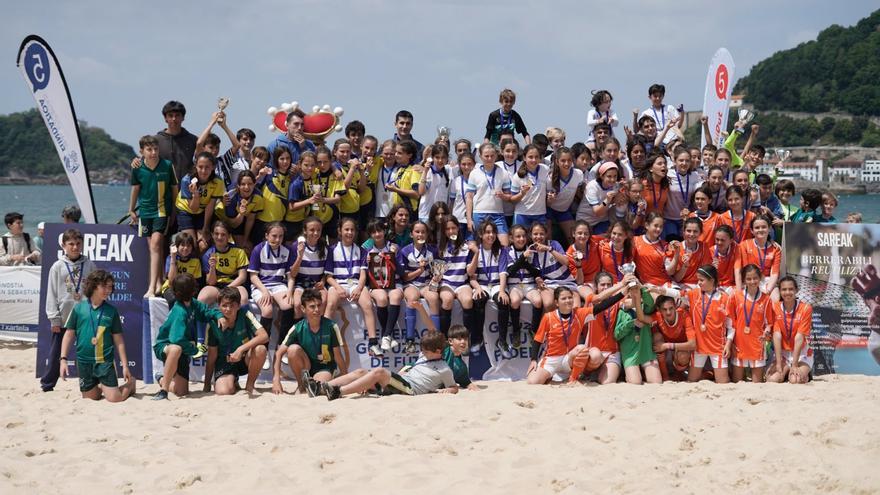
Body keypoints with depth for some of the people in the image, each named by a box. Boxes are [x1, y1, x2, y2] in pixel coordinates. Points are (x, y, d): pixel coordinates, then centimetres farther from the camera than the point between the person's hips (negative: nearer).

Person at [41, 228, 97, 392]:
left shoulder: (89, 265, 2)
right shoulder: (58, 266, 0)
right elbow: (52, 294, 0)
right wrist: (54, 319, -5)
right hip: (63, 317, -1)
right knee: (56, 353, 6)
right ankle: (47, 383, 14)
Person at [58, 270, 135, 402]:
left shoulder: (111, 311, 1)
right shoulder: (79, 308, 0)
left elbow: (118, 340, 4)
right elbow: (69, 334, 4)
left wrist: (125, 365, 1)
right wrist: (63, 359, -4)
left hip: (105, 361, -1)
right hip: (84, 361, 1)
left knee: (114, 398, -9)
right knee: (90, 397, 8)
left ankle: (130, 384, 22)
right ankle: (101, 388, 40)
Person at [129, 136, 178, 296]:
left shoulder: (168, 166, -9)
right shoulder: (137, 168, -3)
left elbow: (174, 188, 2)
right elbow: (135, 188, 11)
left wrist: (175, 211, 6)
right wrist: (131, 210, 18)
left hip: (162, 210, -3)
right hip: (145, 210, 3)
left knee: (155, 244, -14)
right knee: (153, 246, 9)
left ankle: (152, 287, -18)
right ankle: (159, 283, 19)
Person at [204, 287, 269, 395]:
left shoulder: (245, 315, -14)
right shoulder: (214, 324, -13)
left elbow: (264, 336, -25)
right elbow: (212, 357, -8)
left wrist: (241, 349, -35)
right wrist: (207, 385, -7)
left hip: (245, 359, 1)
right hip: (224, 363, -1)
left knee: (260, 349, -32)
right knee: (223, 391, -29)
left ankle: (250, 385, -9)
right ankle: (233, 383, 11)